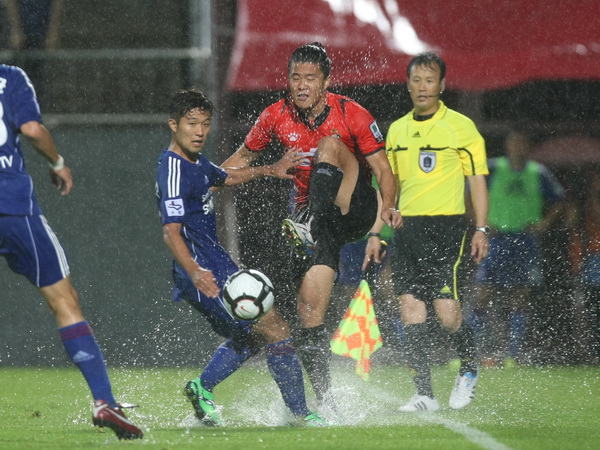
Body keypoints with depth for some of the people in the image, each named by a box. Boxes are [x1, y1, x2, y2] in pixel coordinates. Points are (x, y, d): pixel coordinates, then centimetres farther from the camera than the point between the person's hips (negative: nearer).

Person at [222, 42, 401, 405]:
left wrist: (388, 206, -29)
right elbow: (244, 157, 14)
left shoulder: (352, 115, -10)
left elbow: (382, 168, -9)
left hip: (354, 209, -3)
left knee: (330, 145, -27)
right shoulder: (277, 117, -1)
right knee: (310, 309, -10)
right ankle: (327, 403, -4)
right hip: (313, 214, 3)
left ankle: (311, 224, -39)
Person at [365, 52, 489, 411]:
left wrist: (481, 229, -10)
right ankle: (425, 395, 0)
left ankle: (469, 369, 17)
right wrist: (376, 234, 16)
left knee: (446, 310, -12)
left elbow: (478, 180, -1)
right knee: (411, 309, -3)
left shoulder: (461, 126, -1)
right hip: (406, 229, 5)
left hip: (446, 226, -5)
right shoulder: (398, 130, 14)